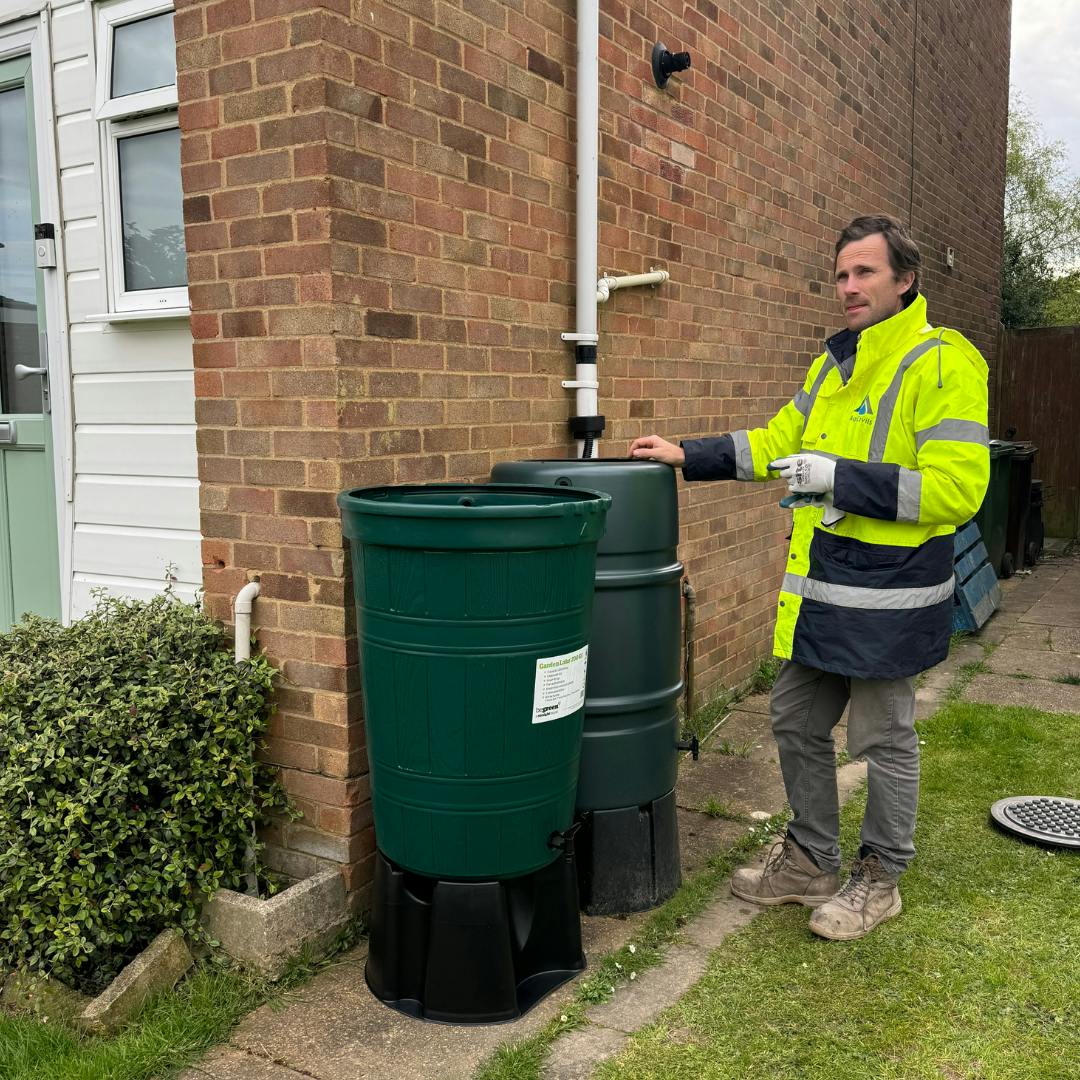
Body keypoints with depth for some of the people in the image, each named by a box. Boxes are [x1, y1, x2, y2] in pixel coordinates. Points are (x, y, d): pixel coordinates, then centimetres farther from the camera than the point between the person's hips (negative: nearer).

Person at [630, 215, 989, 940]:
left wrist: (839, 477, -24)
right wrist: (687, 457, 10)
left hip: (888, 594, -8)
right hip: (822, 588, 8)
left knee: (883, 739, 7)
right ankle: (811, 861, 33)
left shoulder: (943, 363, -13)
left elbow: (956, 488, -21)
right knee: (797, 721, 16)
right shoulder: (835, 362, 11)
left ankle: (880, 878, 27)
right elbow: (778, 441, 18)